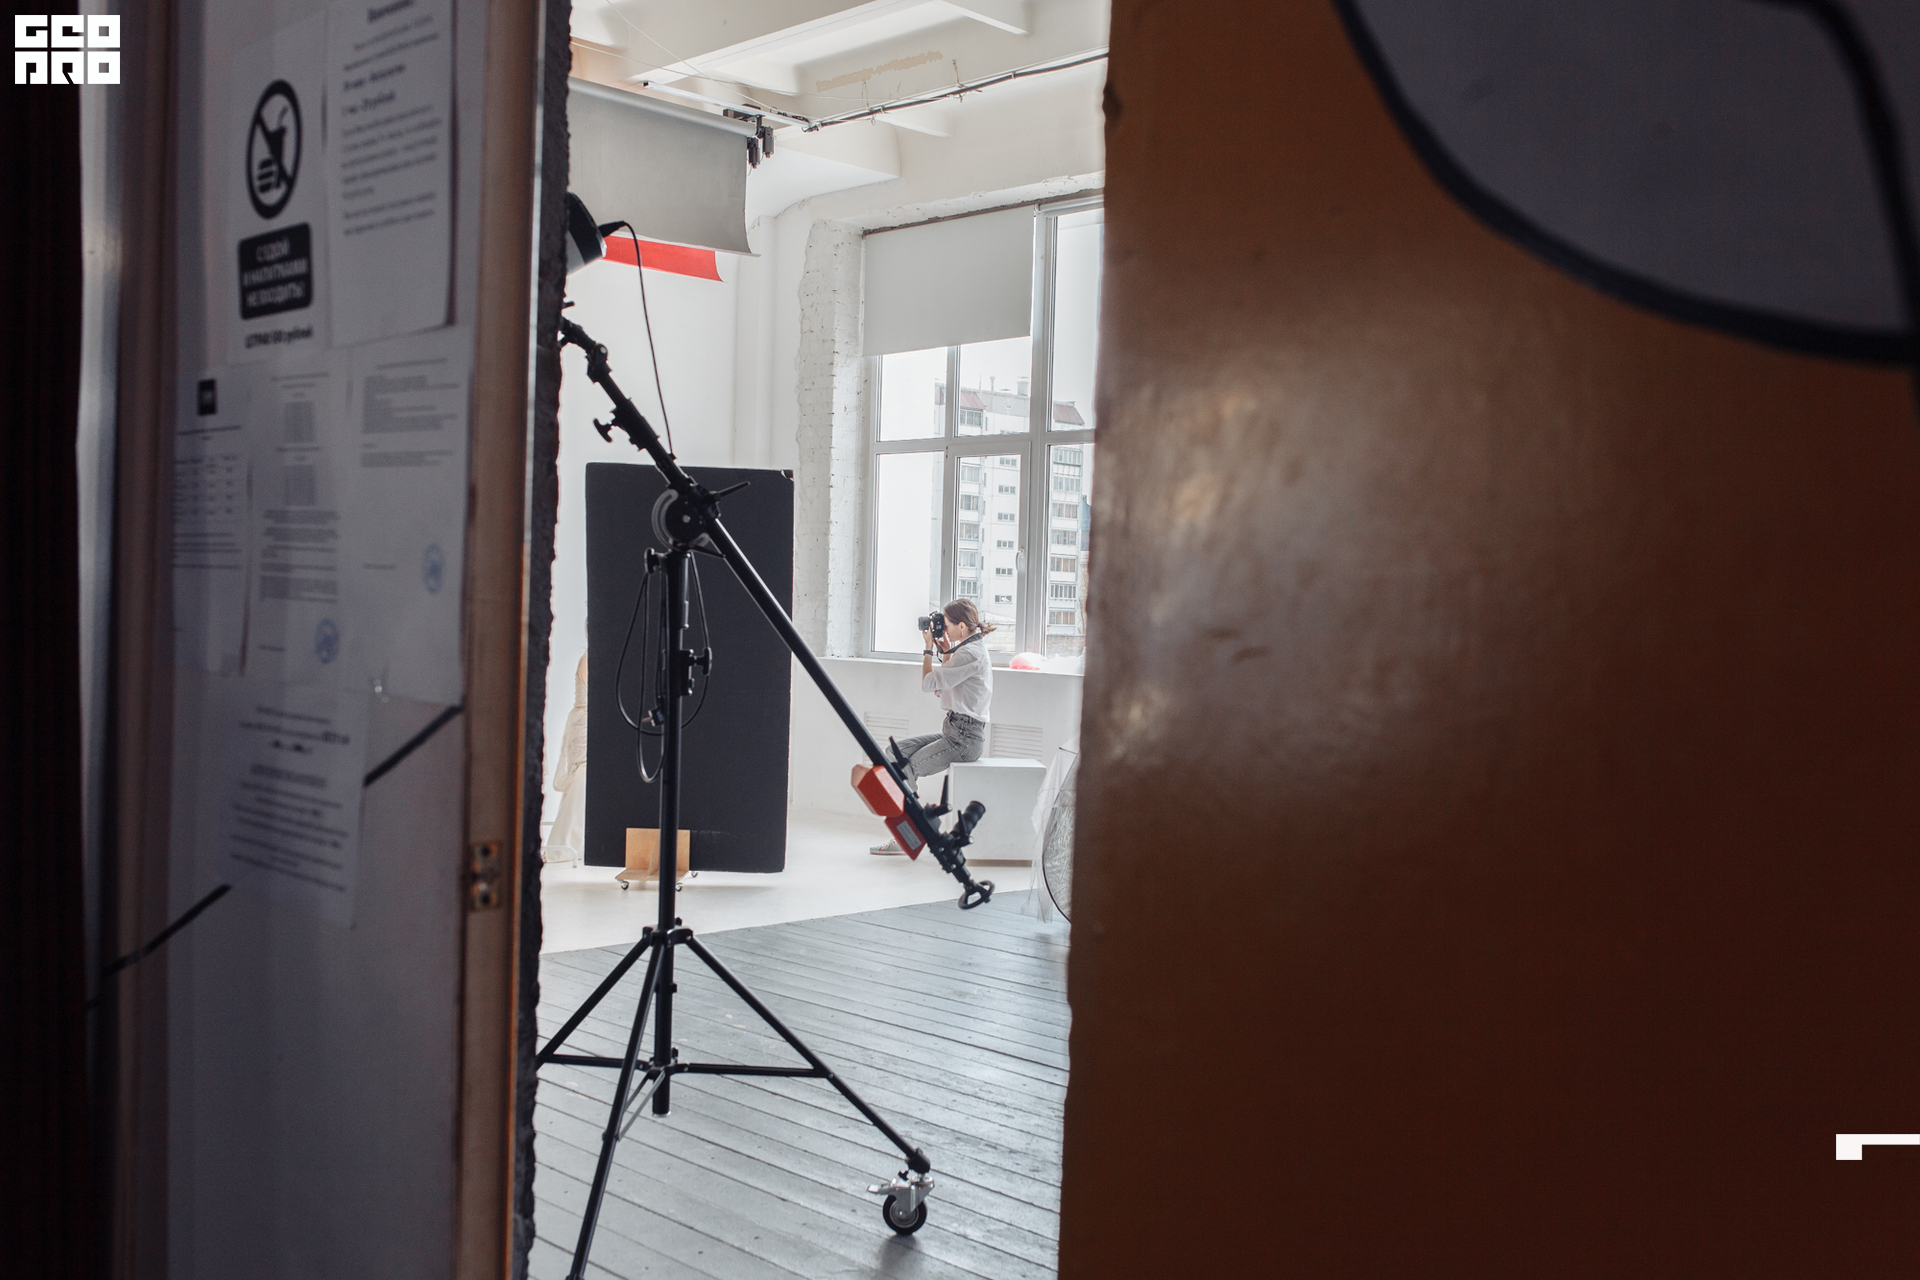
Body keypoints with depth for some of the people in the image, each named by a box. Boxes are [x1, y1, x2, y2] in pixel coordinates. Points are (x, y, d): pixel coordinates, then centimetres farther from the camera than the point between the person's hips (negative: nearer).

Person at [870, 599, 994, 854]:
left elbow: (929, 684, -16)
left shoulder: (971, 653, -17)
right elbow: (944, 683, 24)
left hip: (964, 737, -11)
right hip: (955, 731, 11)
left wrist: (929, 649, -4)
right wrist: (946, 650, 15)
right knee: (896, 753, 4)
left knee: (906, 770, -12)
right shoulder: (972, 649, 15)